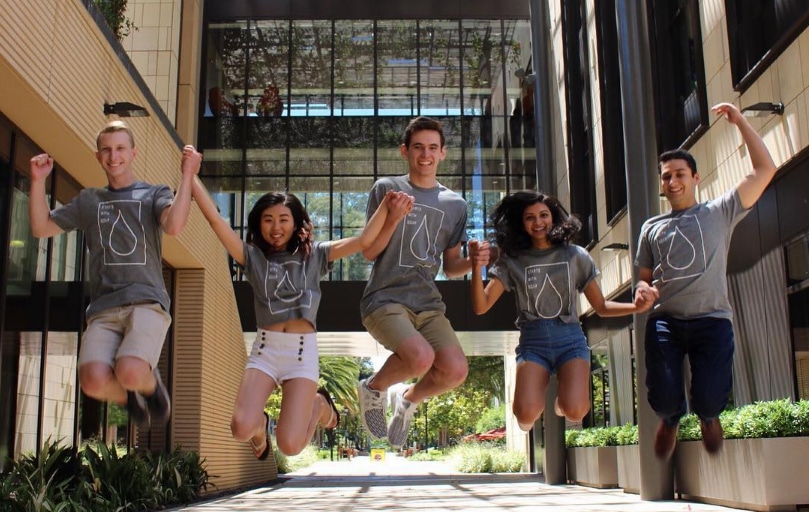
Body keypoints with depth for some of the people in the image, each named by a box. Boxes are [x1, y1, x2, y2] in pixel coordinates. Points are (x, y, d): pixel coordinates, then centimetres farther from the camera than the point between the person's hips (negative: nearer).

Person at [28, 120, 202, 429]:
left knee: (130, 373, -31)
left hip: (147, 302, -3)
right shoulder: (88, 200, 23)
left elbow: (174, 225, -10)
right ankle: (130, 399, 10)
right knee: (94, 381, -25)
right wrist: (38, 181, 11)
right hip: (103, 310, 3)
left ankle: (151, 384, 7)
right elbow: (41, 229, 20)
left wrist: (187, 176, -13)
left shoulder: (154, 194, 12)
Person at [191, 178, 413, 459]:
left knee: (289, 445, -11)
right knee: (241, 428, -21)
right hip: (265, 349, 1)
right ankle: (260, 425, 20)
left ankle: (320, 405, 23)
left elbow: (363, 241, -3)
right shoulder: (252, 256, 7)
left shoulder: (314, 255, 6)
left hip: (302, 351, -1)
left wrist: (386, 208, -16)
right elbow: (214, 218, -1)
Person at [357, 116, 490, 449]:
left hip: (428, 303, 4)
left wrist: (473, 261, -5)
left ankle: (408, 399, 15)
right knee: (421, 356, -30)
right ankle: (374, 387, 4)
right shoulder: (386, 189, 4)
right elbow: (369, 252, 0)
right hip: (385, 298, -4)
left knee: (455, 370, -19)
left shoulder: (455, 204, 13)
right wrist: (393, 218, -15)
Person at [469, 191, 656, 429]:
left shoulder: (575, 256, 7)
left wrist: (635, 307, -8)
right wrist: (477, 269, -19)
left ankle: (562, 399, 14)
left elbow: (601, 306, 11)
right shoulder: (512, 261, 5)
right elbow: (481, 307, -3)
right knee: (526, 415, -25)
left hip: (570, 339, 1)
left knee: (575, 411, -24)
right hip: (533, 342, -1)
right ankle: (537, 398, 13)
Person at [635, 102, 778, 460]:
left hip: (711, 320, -2)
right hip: (665, 321, 2)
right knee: (663, 398, -13)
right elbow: (645, 276, 24)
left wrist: (739, 121, 4)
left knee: (711, 400, -14)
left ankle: (707, 416, 27)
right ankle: (670, 418, 27)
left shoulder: (719, 213, 10)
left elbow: (765, 170, 4)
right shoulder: (651, 228, 18)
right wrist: (643, 289, -1)